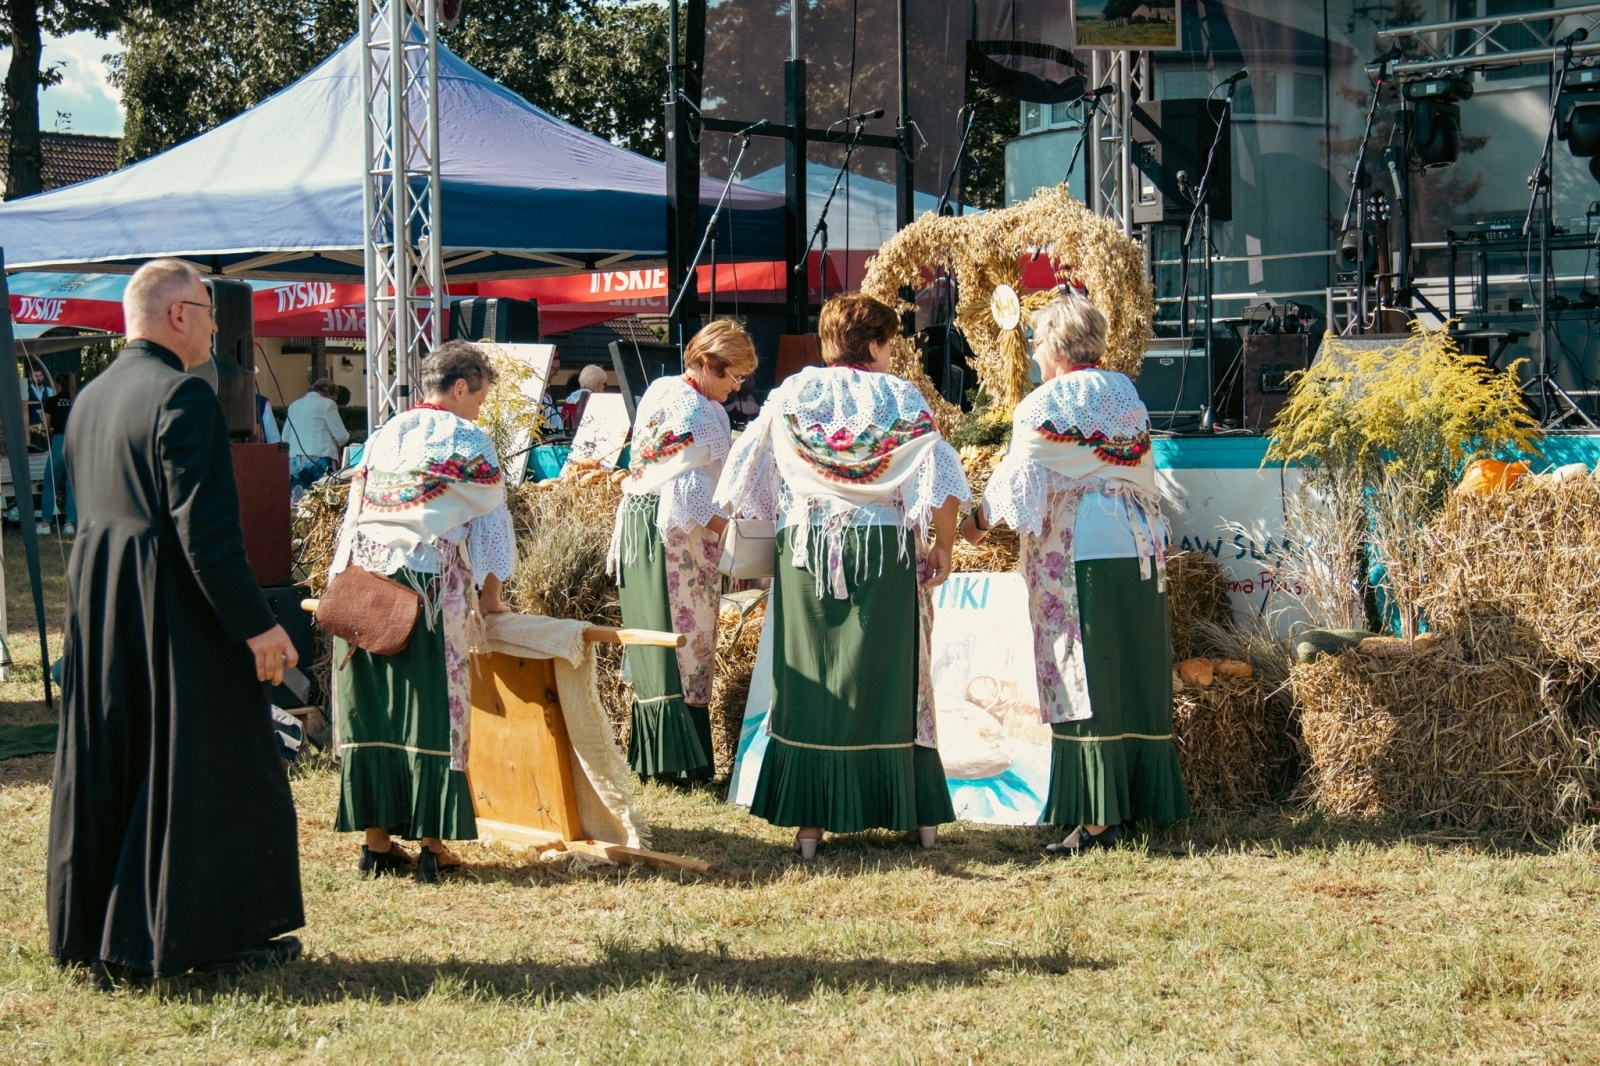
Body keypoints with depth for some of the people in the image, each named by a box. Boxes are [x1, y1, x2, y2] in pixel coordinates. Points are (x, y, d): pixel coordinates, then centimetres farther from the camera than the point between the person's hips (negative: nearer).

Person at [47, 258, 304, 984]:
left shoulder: (89, 399, 11)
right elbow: (206, 530, -21)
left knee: (104, 771, 13)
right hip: (176, 614, -8)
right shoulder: (182, 397, -16)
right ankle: (210, 933, 6)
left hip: (96, 608, 8)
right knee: (208, 774, 1)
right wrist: (255, 625, -19)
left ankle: (90, 934, 17)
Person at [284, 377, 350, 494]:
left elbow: (285, 437, 19)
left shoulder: (294, 406, 18)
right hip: (320, 459, -5)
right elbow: (341, 437, -2)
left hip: (295, 461, 5)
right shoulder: (327, 404, 1)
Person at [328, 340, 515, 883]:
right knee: (431, 711, -1)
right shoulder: (468, 442, 2)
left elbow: (354, 512, 19)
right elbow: (491, 520, 6)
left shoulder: (382, 436, 17)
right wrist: (490, 596, 16)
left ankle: (376, 841, 8)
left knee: (369, 710, 6)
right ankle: (433, 844, 0)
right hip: (430, 588, -5)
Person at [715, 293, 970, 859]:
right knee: (891, 679, 7)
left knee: (809, 683, 4)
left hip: (805, 551, 1)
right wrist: (943, 546, 5)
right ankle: (918, 814, 11)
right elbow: (944, 479, -5)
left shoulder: (792, 394, 5)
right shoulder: (902, 398, 2)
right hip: (885, 552, -1)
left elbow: (743, 479, 5)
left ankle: (810, 821, 1)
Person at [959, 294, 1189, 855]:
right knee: (1135, 677, 10)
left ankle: (1097, 818, -8)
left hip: (1079, 555, -7)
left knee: (1086, 682, -6)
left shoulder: (1047, 403, -8)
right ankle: (1144, 796, 14)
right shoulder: (1127, 394, 13)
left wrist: (979, 520, 10)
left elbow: (1019, 479, -6)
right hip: (1140, 549, 7)